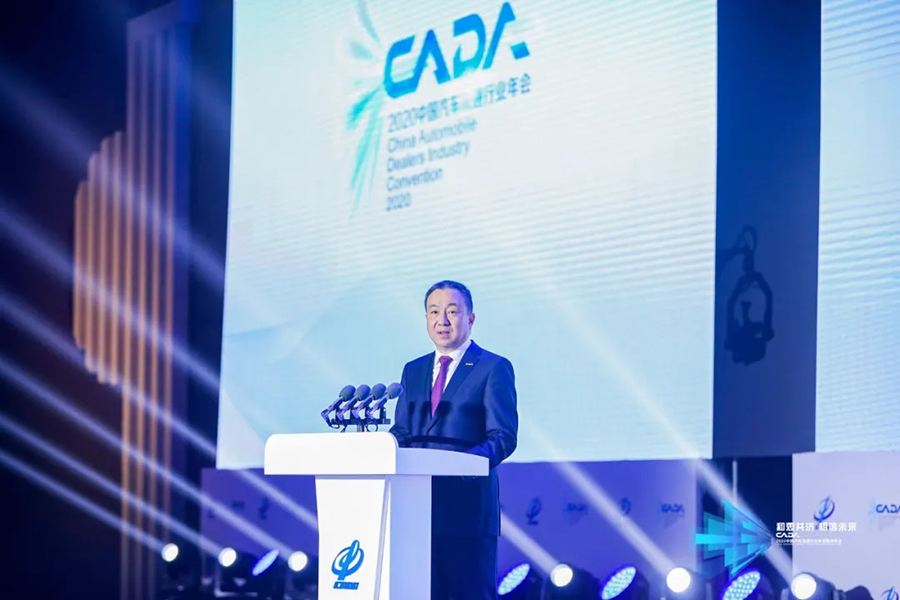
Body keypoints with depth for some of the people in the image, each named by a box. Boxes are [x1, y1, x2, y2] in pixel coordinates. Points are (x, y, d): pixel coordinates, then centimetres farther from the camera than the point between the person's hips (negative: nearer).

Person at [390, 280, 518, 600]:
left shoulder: (494, 368, 0)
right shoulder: (413, 370, 19)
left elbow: (504, 436, -8)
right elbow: (401, 431, 16)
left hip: (467, 505, -5)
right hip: (418, 504, 5)